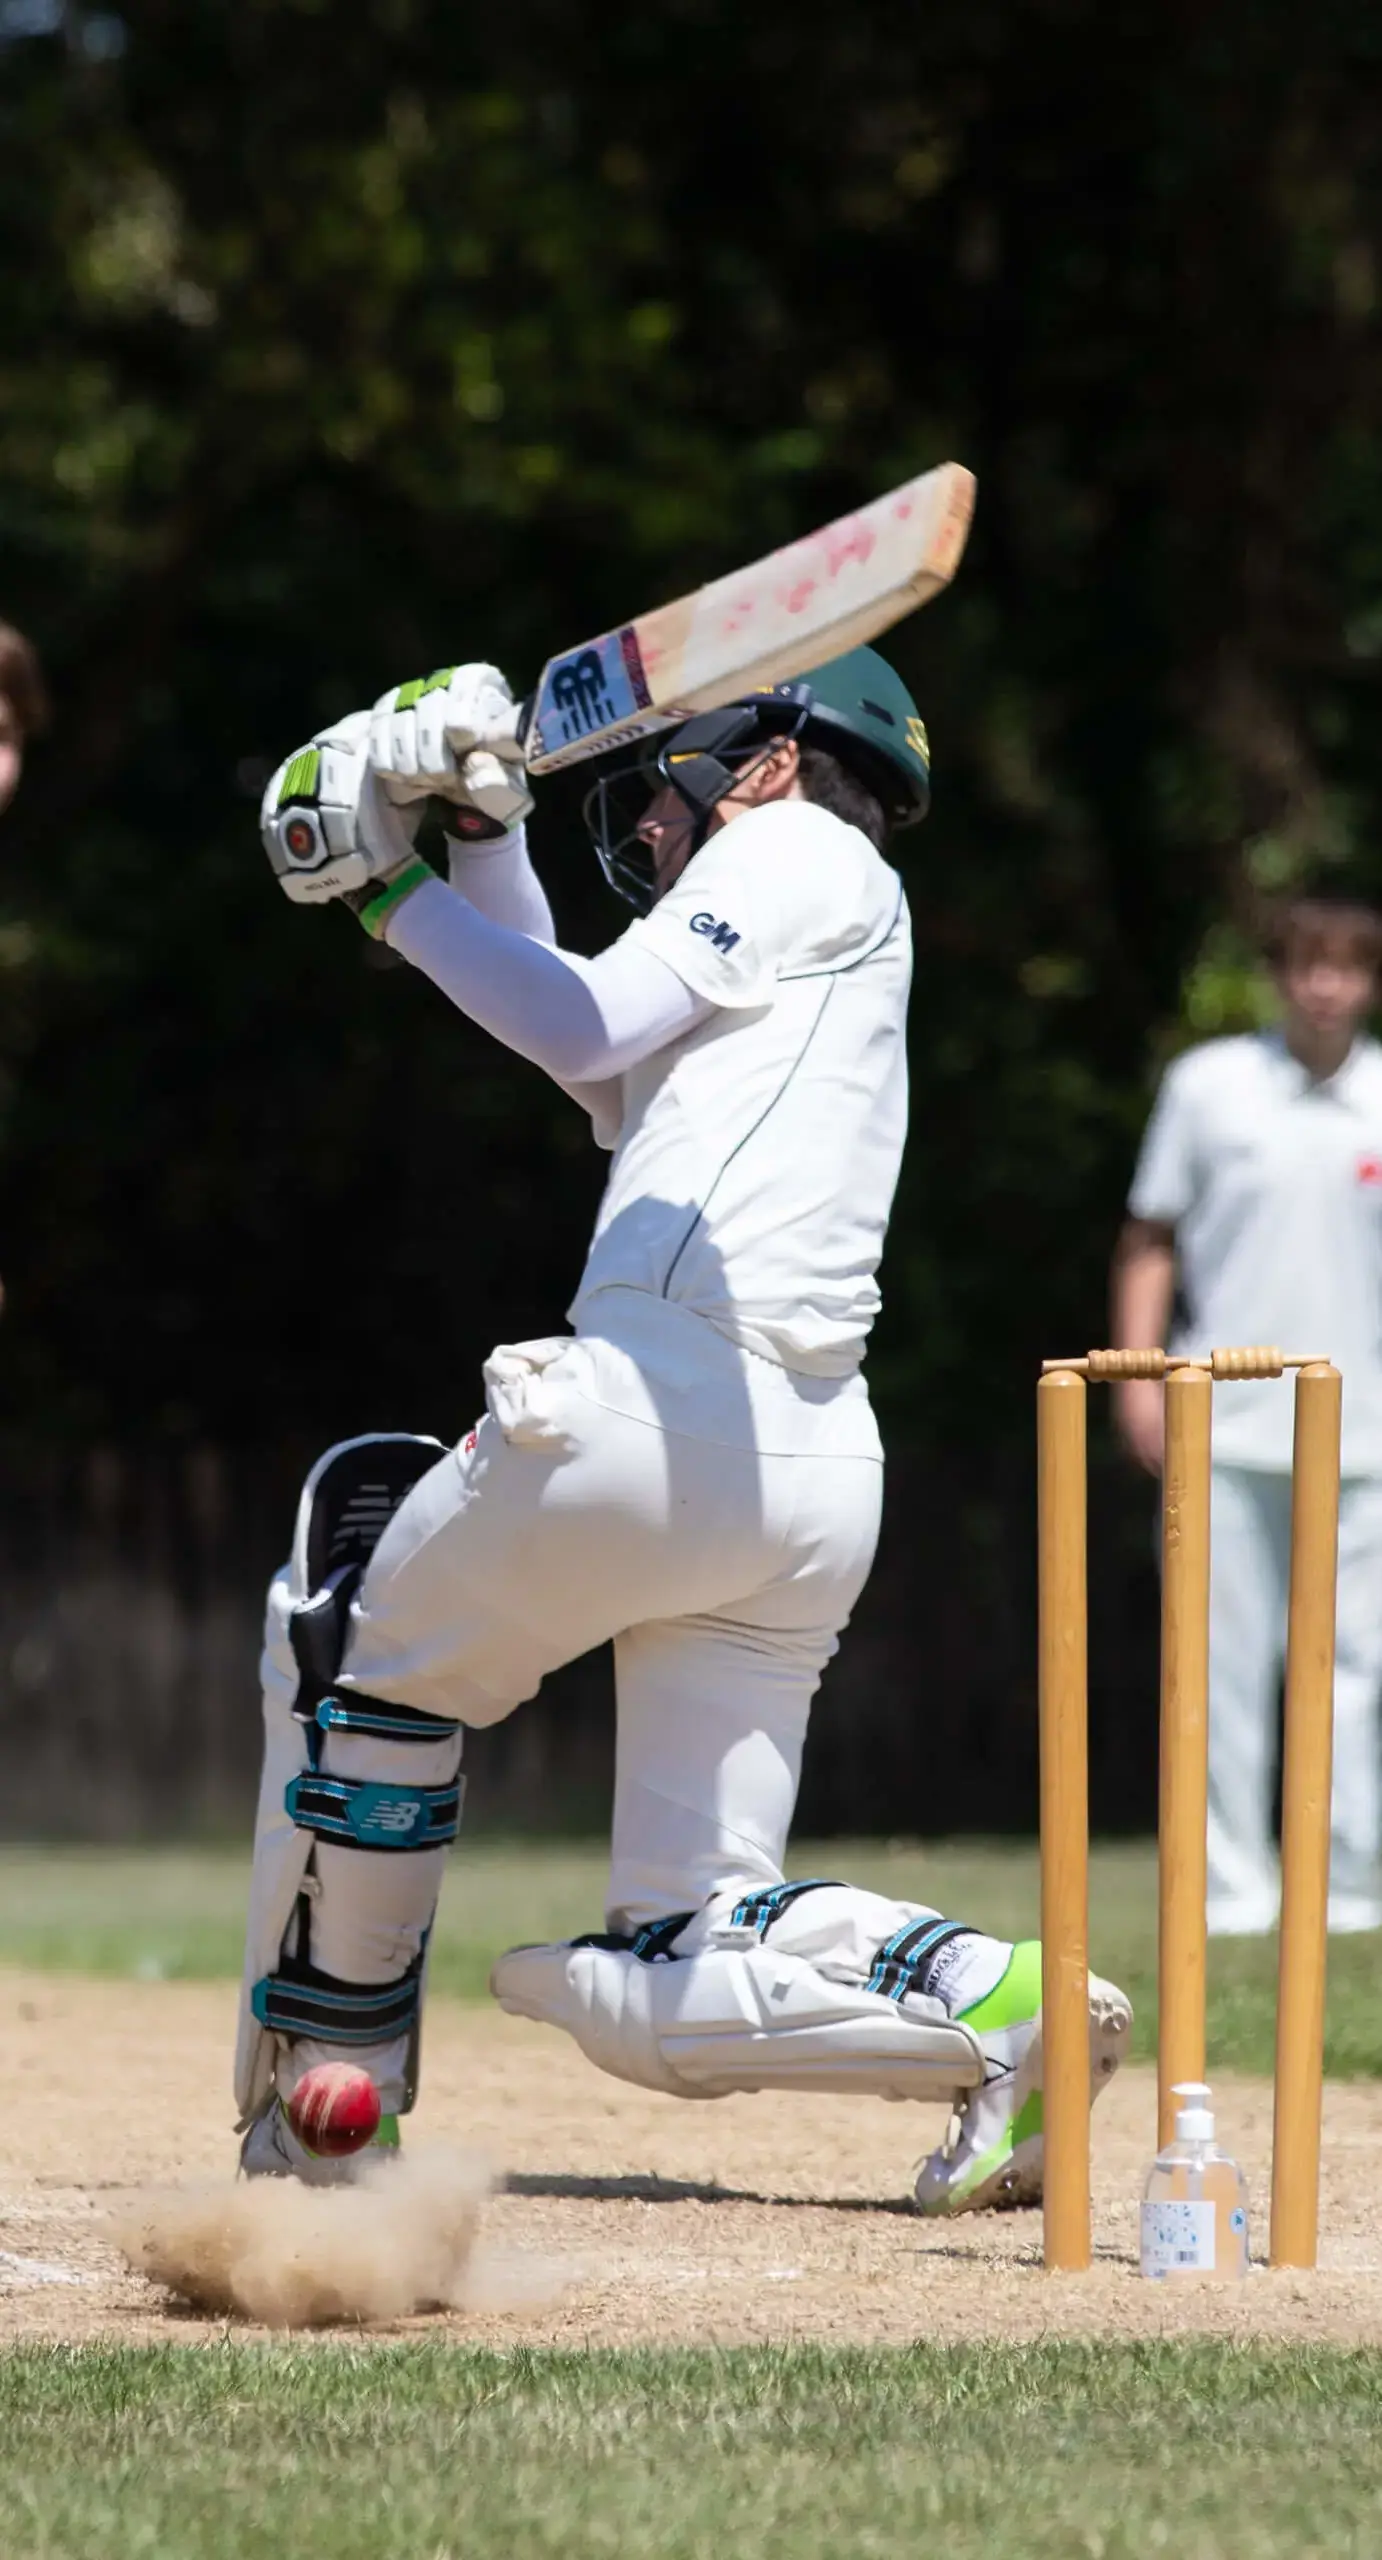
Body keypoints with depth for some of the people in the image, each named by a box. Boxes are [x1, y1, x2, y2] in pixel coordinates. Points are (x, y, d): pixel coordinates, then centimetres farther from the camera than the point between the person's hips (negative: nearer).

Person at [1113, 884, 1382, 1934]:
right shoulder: (1209, 1086, 3)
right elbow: (1150, 1241, 7)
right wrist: (1139, 1374, -1)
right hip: (1225, 1428, -1)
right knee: (1228, 1665, -1)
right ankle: (1234, 1883, 4)